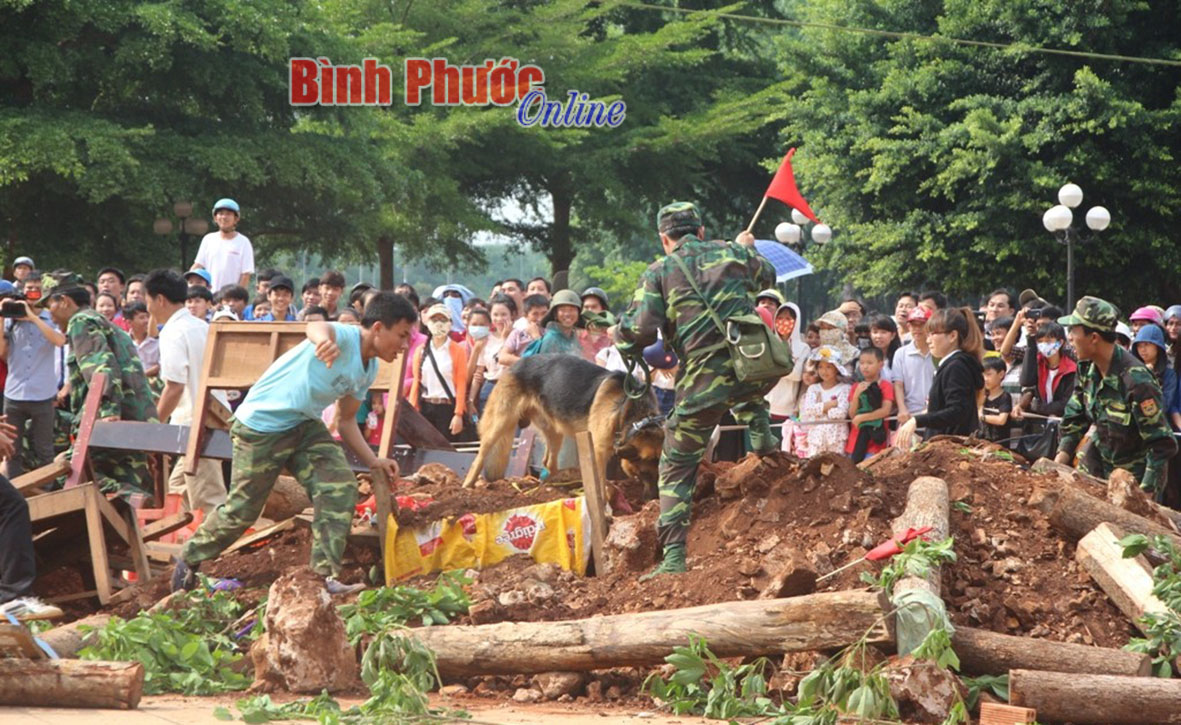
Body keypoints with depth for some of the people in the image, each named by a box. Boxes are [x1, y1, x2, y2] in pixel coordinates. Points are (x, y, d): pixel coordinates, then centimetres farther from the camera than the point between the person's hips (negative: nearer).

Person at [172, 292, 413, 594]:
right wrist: (324, 340, -74)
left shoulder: (369, 369, 5)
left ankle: (325, 576, -11)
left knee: (341, 486, -12)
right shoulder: (345, 337, -23)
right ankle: (188, 561, 25)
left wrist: (373, 461, 4)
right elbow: (316, 327, -49)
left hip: (305, 427, 8)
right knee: (242, 509, 0)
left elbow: (346, 420, 16)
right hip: (261, 425, -8)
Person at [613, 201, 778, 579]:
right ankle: (762, 434, 32)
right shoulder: (732, 253, 13)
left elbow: (637, 334, -5)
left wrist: (618, 335, 18)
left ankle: (674, 557, 0)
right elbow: (767, 278, 36)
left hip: (704, 383, -3)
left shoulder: (659, 272, 4)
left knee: (677, 468, 10)